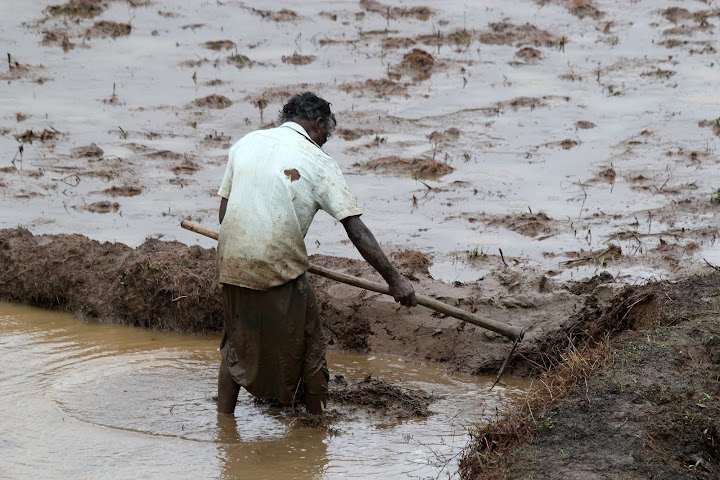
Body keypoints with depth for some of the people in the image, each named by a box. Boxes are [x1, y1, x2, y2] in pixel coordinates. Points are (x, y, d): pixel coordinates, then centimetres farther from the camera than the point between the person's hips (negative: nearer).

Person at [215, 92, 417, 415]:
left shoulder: (246, 143, 11)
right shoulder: (317, 162, -3)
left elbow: (224, 211, 14)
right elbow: (356, 231, -8)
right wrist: (394, 279, -7)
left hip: (231, 264, 5)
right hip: (279, 269, -5)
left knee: (236, 344, 21)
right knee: (307, 350, 11)